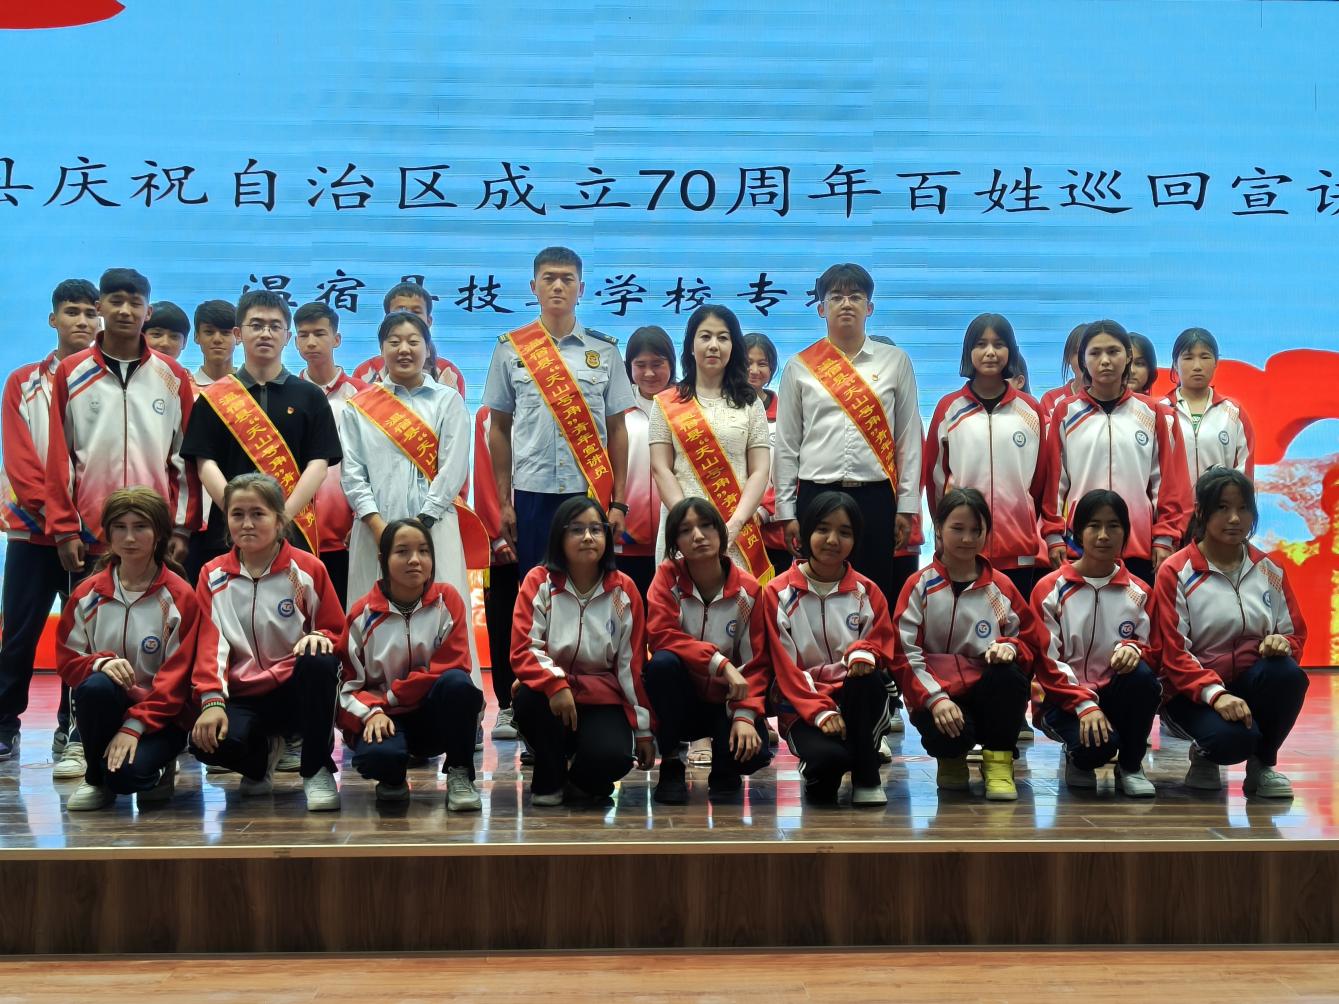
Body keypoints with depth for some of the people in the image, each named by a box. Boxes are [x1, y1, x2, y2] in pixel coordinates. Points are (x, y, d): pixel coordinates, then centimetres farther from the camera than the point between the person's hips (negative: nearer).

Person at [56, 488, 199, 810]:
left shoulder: (180, 598, -7)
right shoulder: (88, 594, 3)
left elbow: (176, 676, -10)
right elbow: (66, 659, 4)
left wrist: (134, 726, -20)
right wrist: (100, 662, -19)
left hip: (161, 714, -3)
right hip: (106, 707, 3)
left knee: (126, 772, -32)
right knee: (96, 685, -33)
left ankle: (157, 770, 9)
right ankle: (95, 778, -6)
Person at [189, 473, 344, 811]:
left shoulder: (308, 568, 0)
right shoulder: (213, 576, 5)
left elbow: (337, 632, 4)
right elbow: (209, 644, -2)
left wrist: (319, 637, -21)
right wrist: (212, 700, -17)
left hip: (297, 689, -1)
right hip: (242, 696, 1)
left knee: (320, 661, -36)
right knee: (205, 741, -31)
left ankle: (317, 770, -17)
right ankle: (263, 754, 9)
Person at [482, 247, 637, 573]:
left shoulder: (605, 350, 6)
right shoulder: (510, 349, 5)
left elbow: (616, 430, 6)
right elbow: (499, 429, 7)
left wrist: (619, 502, 2)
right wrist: (504, 501, 3)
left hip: (591, 492, 0)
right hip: (532, 492, 0)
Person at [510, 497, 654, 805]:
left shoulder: (623, 589, -1)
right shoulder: (538, 581, -5)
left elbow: (633, 663, 1)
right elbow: (523, 649, -12)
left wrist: (644, 729, 0)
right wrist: (555, 683, -31)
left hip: (602, 700, 0)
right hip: (550, 695, 0)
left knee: (613, 758, -31)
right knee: (529, 697, -36)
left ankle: (580, 781, 9)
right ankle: (548, 780, -6)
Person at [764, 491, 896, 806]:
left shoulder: (867, 592, 7)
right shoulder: (778, 593, 0)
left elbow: (883, 648, 4)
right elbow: (784, 666, -6)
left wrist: (865, 652, -22)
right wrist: (820, 710, -21)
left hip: (857, 699, 2)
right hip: (802, 704, -2)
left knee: (866, 675, -34)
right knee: (829, 757, -34)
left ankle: (867, 779, -18)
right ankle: (820, 780, 5)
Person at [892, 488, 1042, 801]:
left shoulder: (1001, 587, 7)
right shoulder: (919, 587, 0)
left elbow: (1030, 640, 10)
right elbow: (905, 653, -6)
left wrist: (1009, 647, -15)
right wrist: (935, 699, -19)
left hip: (989, 693, 2)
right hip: (935, 695, -2)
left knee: (1009, 672, -32)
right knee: (948, 735, -35)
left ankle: (998, 761, -9)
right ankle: (951, 759, 8)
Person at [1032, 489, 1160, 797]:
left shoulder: (1138, 592, 6)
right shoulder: (1051, 589, -2)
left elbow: (1152, 649, 7)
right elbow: (1047, 660, -7)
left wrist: (1133, 649, -19)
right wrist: (1084, 705, -21)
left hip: (1117, 693, 3)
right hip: (1067, 698, -3)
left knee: (1142, 676, -32)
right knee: (1098, 744, -35)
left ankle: (1130, 766, -8)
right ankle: (1078, 758, 6)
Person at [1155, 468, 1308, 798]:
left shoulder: (1269, 570, 8)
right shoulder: (1175, 572, -6)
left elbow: (1295, 634, 11)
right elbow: (1174, 652, -11)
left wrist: (1283, 643, -15)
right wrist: (1215, 693, -28)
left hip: (1253, 684, 4)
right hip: (1195, 692, -4)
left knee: (1287, 673, -30)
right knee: (1232, 738, -35)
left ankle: (1263, 765, -5)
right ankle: (1205, 754, 5)